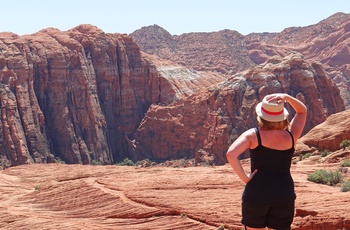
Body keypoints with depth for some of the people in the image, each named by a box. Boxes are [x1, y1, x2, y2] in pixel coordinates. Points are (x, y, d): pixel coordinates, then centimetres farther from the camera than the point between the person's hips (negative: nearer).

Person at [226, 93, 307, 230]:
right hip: (284, 196, 1)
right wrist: (287, 98, -4)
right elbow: (302, 110, 13)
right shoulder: (290, 137, -3)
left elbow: (231, 154, -23)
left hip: (255, 195, -1)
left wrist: (244, 178, -12)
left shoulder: (253, 135, -9)